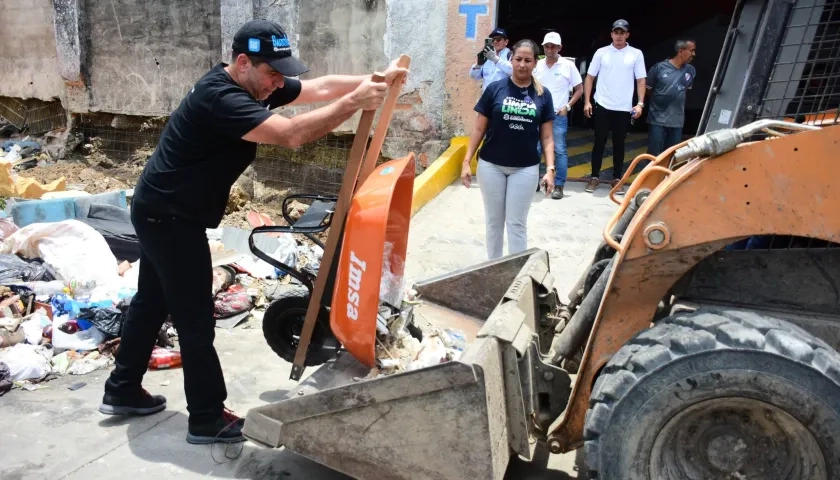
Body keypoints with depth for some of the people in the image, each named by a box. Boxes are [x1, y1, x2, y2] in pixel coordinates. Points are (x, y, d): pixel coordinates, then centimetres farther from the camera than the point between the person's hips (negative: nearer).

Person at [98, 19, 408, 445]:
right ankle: (207, 419, 12)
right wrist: (355, 102, -35)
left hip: (162, 212, 10)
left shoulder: (255, 85, 1)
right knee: (195, 318, -2)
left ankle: (122, 391, 36)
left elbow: (320, 87, -2)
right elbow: (291, 135, -38)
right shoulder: (220, 98, -28)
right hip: (169, 218, -10)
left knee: (152, 302, 20)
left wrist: (374, 80, -13)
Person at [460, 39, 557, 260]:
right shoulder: (495, 89, -3)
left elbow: (547, 137, 3)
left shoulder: (543, 95, 0)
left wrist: (550, 169, -7)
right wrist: (466, 161, -5)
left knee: (517, 223, 6)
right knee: (494, 221, 11)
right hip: (491, 165, 0)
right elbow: (479, 129, 0)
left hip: (525, 168, 0)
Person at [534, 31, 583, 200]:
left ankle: (559, 185, 6)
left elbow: (579, 89, 4)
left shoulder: (568, 65, -1)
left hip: (558, 115, -3)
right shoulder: (537, 65, 6)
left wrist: (567, 106, -5)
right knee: (535, 149, 6)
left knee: (559, 151, -1)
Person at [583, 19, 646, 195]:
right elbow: (589, 78, 4)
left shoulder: (636, 54, 3)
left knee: (619, 144, 7)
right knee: (599, 142, 5)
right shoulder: (601, 52, 3)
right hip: (602, 106, 0)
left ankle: (617, 179, 15)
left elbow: (641, 80, 4)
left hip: (624, 108, 0)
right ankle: (595, 177, 14)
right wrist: (587, 101, -4)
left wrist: (640, 103, -6)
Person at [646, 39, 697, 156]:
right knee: (654, 155, -2)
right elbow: (647, 89, 0)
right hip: (658, 120, -4)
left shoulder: (691, 71, 5)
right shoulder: (660, 67, -8)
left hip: (677, 122, 4)